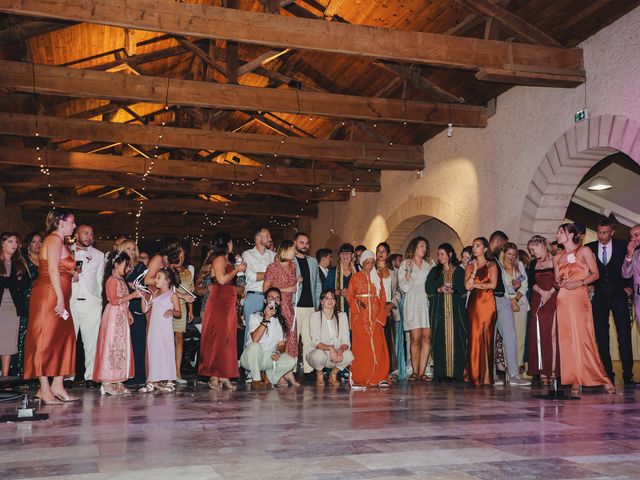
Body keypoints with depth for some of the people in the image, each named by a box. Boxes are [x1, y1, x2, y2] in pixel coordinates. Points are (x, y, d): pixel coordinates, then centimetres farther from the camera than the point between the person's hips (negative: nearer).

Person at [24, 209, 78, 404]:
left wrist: (71, 272, 10)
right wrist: (60, 298, -19)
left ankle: (57, 386, 11)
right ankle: (45, 389, -3)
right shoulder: (54, 240, -9)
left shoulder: (59, 241, 21)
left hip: (57, 298, 10)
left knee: (63, 340, 8)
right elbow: (52, 270, -17)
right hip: (49, 296, -10)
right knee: (46, 340, -6)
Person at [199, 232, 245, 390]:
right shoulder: (219, 259, -7)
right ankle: (214, 376, -5)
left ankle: (224, 376, 10)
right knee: (217, 339, -8)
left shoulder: (226, 260, 19)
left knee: (227, 339, 7)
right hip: (219, 303, -9)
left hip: (228, 303, 9)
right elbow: (222, 279, -19)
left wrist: (237, 268, 15)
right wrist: (237, 270, -10)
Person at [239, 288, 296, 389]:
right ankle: (256, 380, -19)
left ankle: (267, 376, 2)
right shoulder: (255, 316, -6)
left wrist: (278, 352, -16)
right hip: (251, 358, -4)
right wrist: (266, 319, -27)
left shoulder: (281, 321, 10)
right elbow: (255, 339, -22)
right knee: (254, 346, -36)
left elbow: (282, 344, 7)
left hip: (270, 357, 4)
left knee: (291, 361, -20)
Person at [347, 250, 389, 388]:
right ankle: (360, 378, -4)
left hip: (375, 316, 2)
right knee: (361, 346, -8)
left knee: (378, 345, -6)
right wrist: (357, 303, -17)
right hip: (360, 316, -2)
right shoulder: (355, 278, 8)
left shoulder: (377, 278, 16)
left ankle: (379, 377, -3)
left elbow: (382, 297, 12)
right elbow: (349, 296, 3)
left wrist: (380, 315, 0)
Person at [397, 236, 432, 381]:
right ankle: (414, 371, 0)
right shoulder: (405, 265, 7)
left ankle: (422, 371, -4)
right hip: (412, 304, -4)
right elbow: (404, 287, -2)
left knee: (427, 337, -7)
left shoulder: (428, 266, 21)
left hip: (426, 303, 4)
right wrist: (408, 271, -12)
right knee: (415, 338, -8)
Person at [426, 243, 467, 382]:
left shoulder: (459, 271, 10)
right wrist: (439, 289, -12)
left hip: (456, 310, -1)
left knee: (457, 339, -6)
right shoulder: (434, 271, 14)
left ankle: (458, 372, -3)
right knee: (439, 340, -4)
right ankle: (441, 372, -1)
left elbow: (464, 288, 2)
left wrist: (453, 290, -15)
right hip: (439, 310, 1)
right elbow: (428, 288, 5)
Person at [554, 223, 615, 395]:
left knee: (583, 338, -11)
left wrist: (579, 283, -13)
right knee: (568, 339, -3)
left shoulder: (585, 251, 6)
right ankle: (575, 381, 0)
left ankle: (603, 379, -2)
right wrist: (560, 283, -3)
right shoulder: (557, 258, 17)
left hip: (580, 298, -4)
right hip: (563, 300, 4)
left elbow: (595, 274, 1)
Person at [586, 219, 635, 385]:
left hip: (619, 295, -1)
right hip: (599, 297, 2)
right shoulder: (589, 248, 4)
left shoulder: (622, 246, 1)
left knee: (624, 335, -6)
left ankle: (628, 374, -1)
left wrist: (630, 287, 0)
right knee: (601, 337, 2)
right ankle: (608, 374, 9)